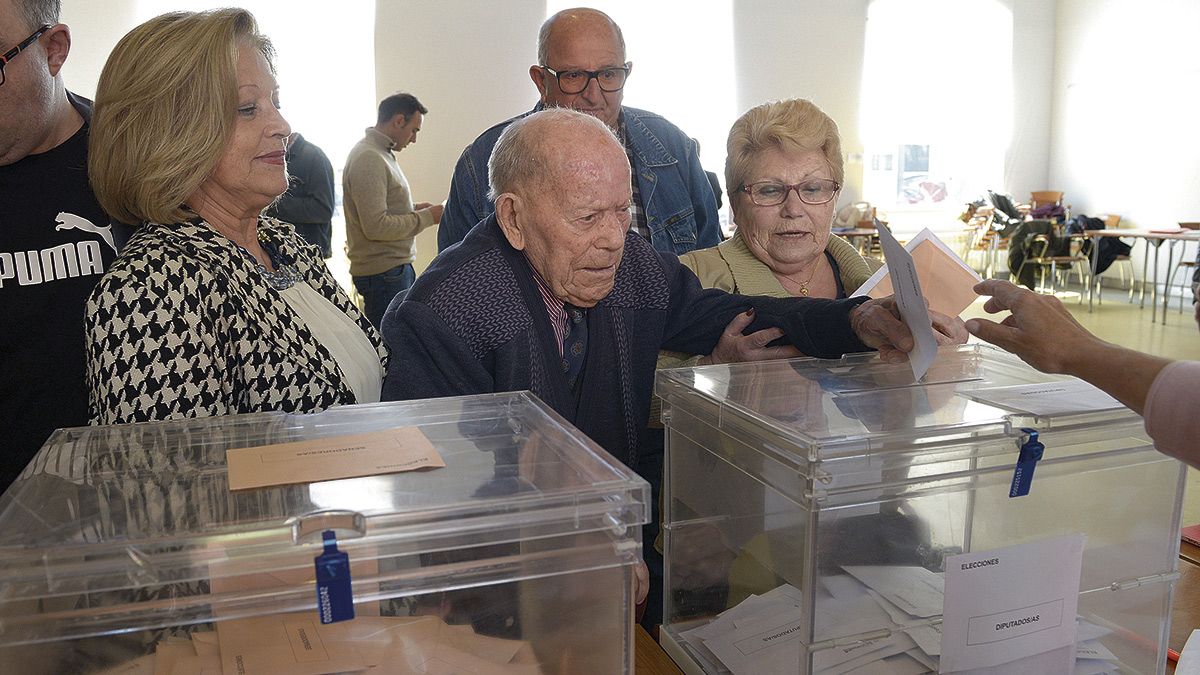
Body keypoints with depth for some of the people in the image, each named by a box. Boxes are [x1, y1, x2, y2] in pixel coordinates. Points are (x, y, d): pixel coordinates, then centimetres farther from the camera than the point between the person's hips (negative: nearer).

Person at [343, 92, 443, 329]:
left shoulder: (380, 153, 16)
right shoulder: (368, 158, -16)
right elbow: (376, 226, -22)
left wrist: (412, 209, 10)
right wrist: (426, 217, -13)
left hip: (395, 267, 10)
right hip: (383, 272, -10)